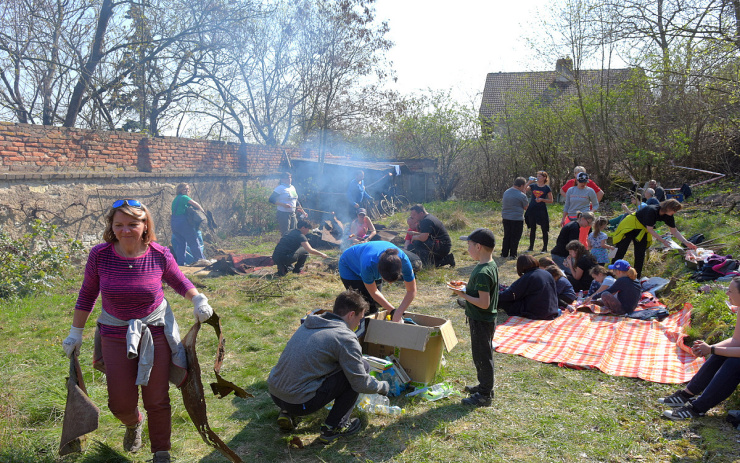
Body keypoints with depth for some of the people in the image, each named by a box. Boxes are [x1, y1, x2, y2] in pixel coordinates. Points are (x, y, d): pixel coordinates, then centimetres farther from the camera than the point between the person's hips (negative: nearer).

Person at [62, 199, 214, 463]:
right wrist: (76, 332, 9)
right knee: (121, 403, 7)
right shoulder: (99, 255, -12)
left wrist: (198, 299, -13)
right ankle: (134, 423, 47)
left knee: (157, 401, 7)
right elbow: (87, 294, 4)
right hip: (115, 336, 1)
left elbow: (179, 282, 6)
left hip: (155, 333, -1)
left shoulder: (159, 255, -13)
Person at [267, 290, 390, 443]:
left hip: (274, 393, 8)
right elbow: (361, 384, -6)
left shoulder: (309, 323, 12)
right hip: (300, 404, -8)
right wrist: (383, 386, 15)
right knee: (363, 366, 1)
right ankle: (333, 427, 7)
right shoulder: (345, 338, -11)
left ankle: (286, 413, 20)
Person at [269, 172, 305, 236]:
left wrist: (302, 211, 17)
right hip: (283, 214, -8)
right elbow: (271, 199, -16)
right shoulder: (280, 188, -10)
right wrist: (283, 205, -23)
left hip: (292, 214, 8)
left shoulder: (292, 187, 13)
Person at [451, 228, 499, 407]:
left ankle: (484, 395, 16)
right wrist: (467, 288, 6)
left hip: (481, 321, -10)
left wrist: (464, 295, -20)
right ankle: (484, 386, 38)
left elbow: (484, 303, -28)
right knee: (481, 354, 22)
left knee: (482, 356, 3)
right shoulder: (490, 265, 4)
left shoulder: (482, 273, -27)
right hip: (485, 319, 10)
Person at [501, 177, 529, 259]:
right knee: (515, 238, 4)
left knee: (506, 236, 14)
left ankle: (504, 253, 19)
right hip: (517, 219, -6)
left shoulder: (506, 192, 6)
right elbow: (526, 207, -1)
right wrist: (524, 192, 1)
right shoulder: (522, 195, -13)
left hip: (506, 218, 6)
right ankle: (513, 254, 7)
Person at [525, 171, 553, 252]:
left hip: (542, 210, -3)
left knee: (544, 229, 1)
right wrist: (529, 182, -13)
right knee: (532, 229, 10)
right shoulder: (533, 186, 7)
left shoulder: (547, 188, -1)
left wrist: (542, 199, -13)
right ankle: (531, 247, 19)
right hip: (532, 209, 3)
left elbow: (551, 201, 1)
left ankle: (545, 248, 11)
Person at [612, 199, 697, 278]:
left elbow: (674, 231, -1)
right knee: (620, 252, -6)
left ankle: (636, 278, 10)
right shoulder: (652, 211, -32)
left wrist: (686, 242, -10)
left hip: (642, 231, 7)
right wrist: (663, 241, -26)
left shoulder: (668, 216, -9)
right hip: (629, 226, -7)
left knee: (640, 255, 4)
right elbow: (650, 229, -27)